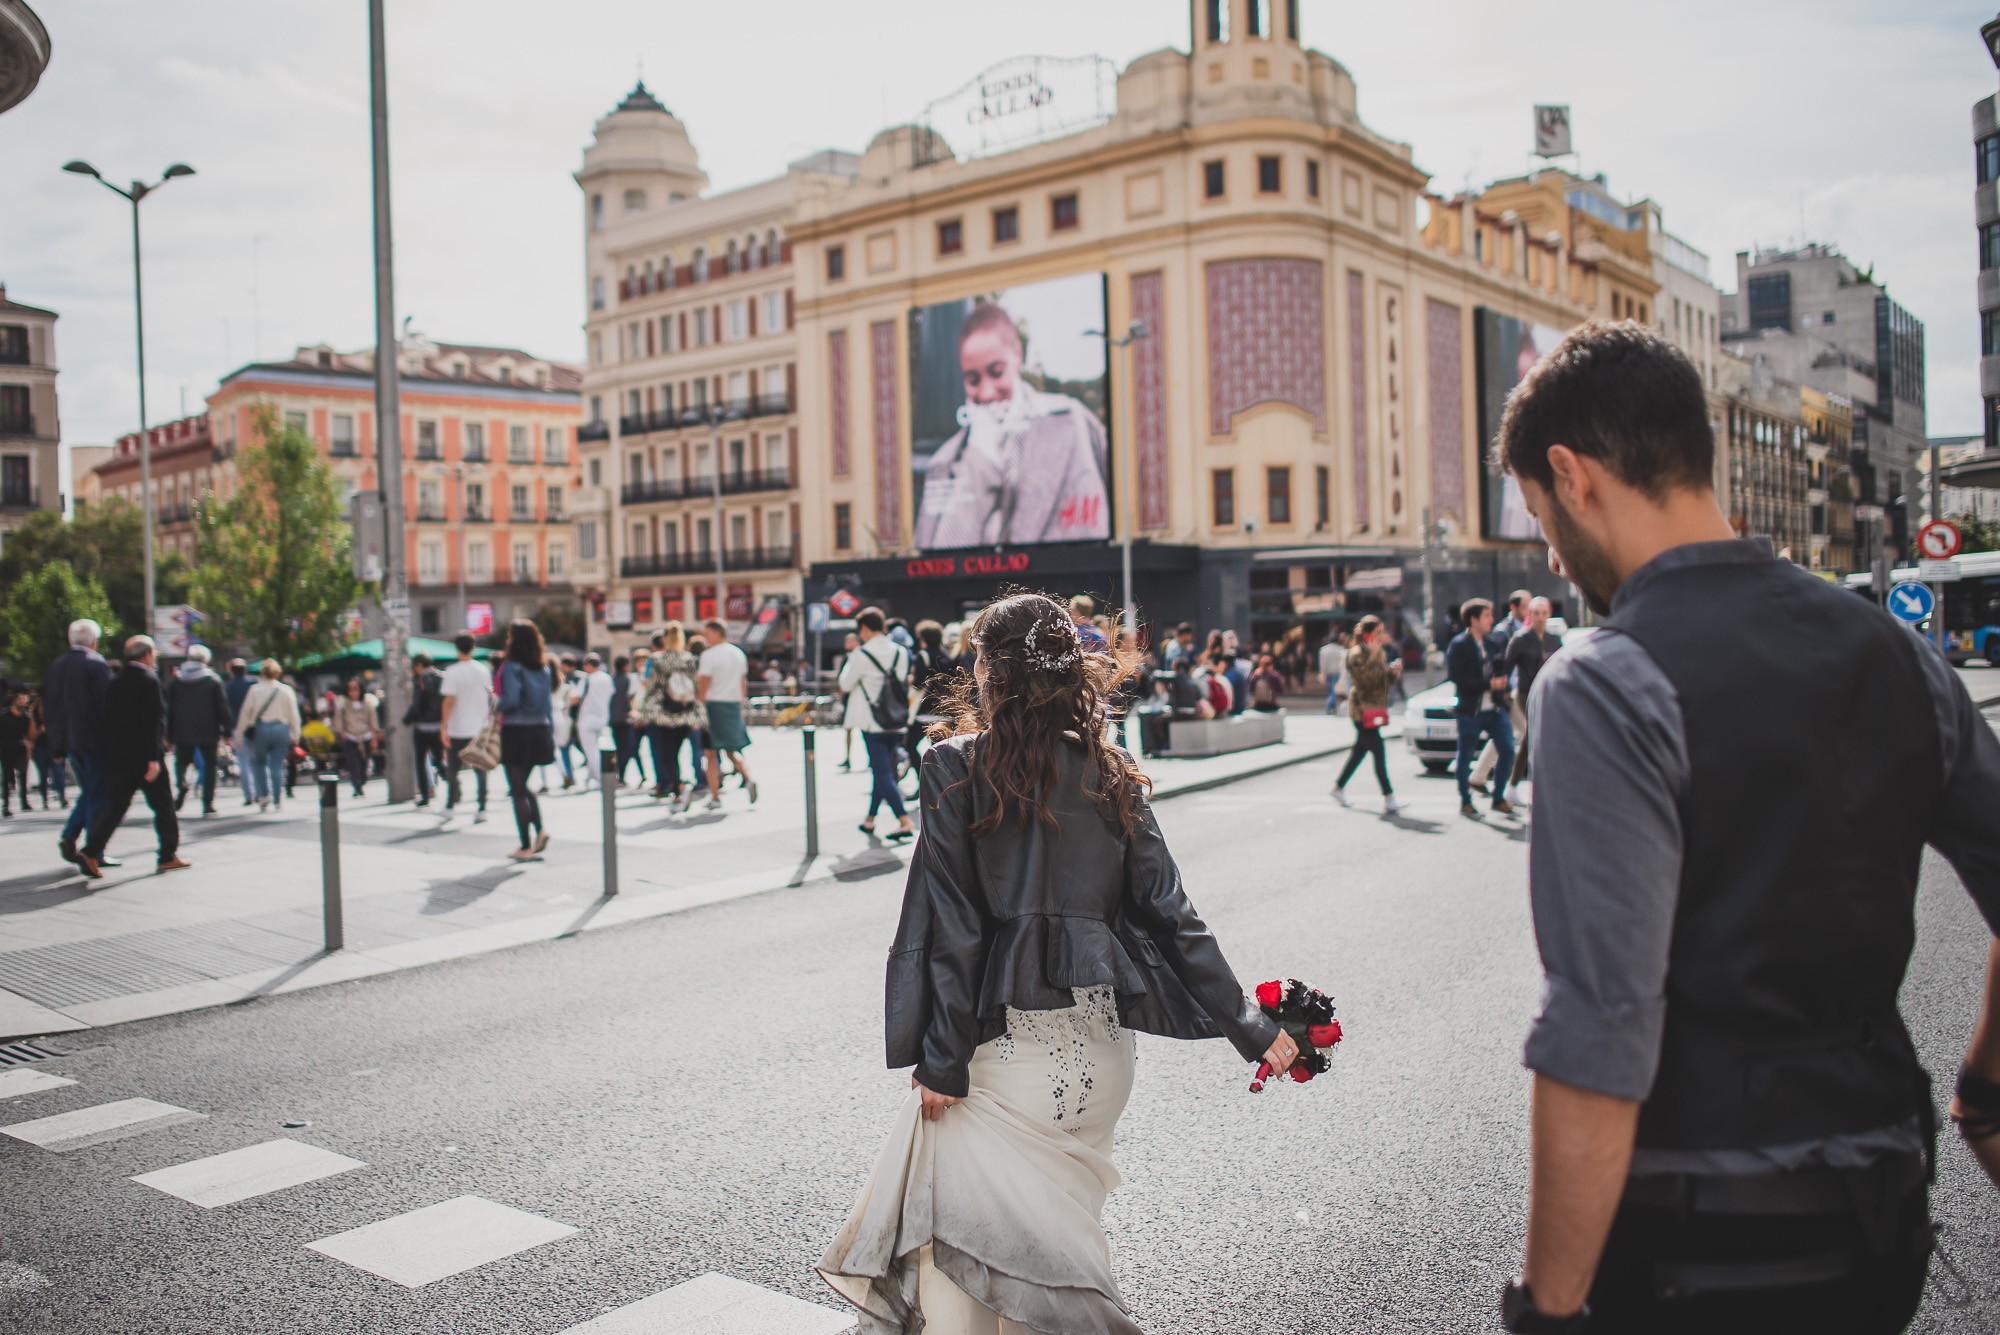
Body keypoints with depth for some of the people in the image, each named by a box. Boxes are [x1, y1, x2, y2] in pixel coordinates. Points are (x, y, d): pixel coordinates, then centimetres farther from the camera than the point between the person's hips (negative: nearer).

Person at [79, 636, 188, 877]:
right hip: (143, 754, -6)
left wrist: (110, 753, 16)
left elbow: (108, 719, 11)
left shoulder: (115, 682, 10)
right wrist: (153, 758, -18)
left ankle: (91, 852, -7)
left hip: (116, 755, 6)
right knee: (162, 804, 6)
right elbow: (152, 721, -17)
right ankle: (168, 856, 12)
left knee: (114, 805, 7)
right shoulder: (149, 679, -11)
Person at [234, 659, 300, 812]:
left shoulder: (255, 690, -2)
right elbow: (294, 715, 4)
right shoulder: (287, 691, 2)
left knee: (258, 762, 15)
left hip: (260, 729, -1)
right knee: (277, 765, 5)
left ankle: (263, 794, 3)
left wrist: (239, 734, 6)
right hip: (282, 729, 1)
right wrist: (295, 736, 11)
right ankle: (278, 798, 2)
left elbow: (245, 713, -1)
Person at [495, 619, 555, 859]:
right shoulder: (544, 668, 8)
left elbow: (511, 700, -20)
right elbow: (549, 702, 10)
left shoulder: (511, 667, -11)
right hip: (539, 729, 6)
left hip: (516, 731, -6)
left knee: (517, 789, 2)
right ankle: (539, 830, 3)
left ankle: (526, 845, 3)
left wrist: (496, 705, 0)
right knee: (523, 785, 20)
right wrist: (550, 731, 14)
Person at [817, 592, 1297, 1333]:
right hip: (1100, 1038, 5)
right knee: (1056, 1224, 18)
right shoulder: (1109, 774, 4)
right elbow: (1169, 911, 4)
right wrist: (1249, 1025, 10)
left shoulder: (956, 766, -7)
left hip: (1007, 1039, -5)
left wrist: (941, 1059, -6)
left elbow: (952, 925, -10)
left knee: (965, 1228, 6)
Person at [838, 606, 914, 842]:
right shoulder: (901, 652, 6)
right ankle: (870, 820, 25)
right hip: (895, 722, 6)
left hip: (872, 722, -6)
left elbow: (845, 684, -2)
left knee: (883, 773, -5)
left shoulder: (862, 655, -12)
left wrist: (849, 661, 11)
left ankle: (905, 822, -16)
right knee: (882, 770, 16)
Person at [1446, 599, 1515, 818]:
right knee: (1465, 757, 4)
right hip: (1470, 710, -6)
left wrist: (1501, 684, 1)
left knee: (1508, 750, 1)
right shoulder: (1458, 645, -8)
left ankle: (1498, 798, 15)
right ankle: (1465, 802, 17)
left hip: (1494, 709, 6)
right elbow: (1456, 677, -17)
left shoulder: (1489, 643, 13)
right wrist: (1488, 684, -19)